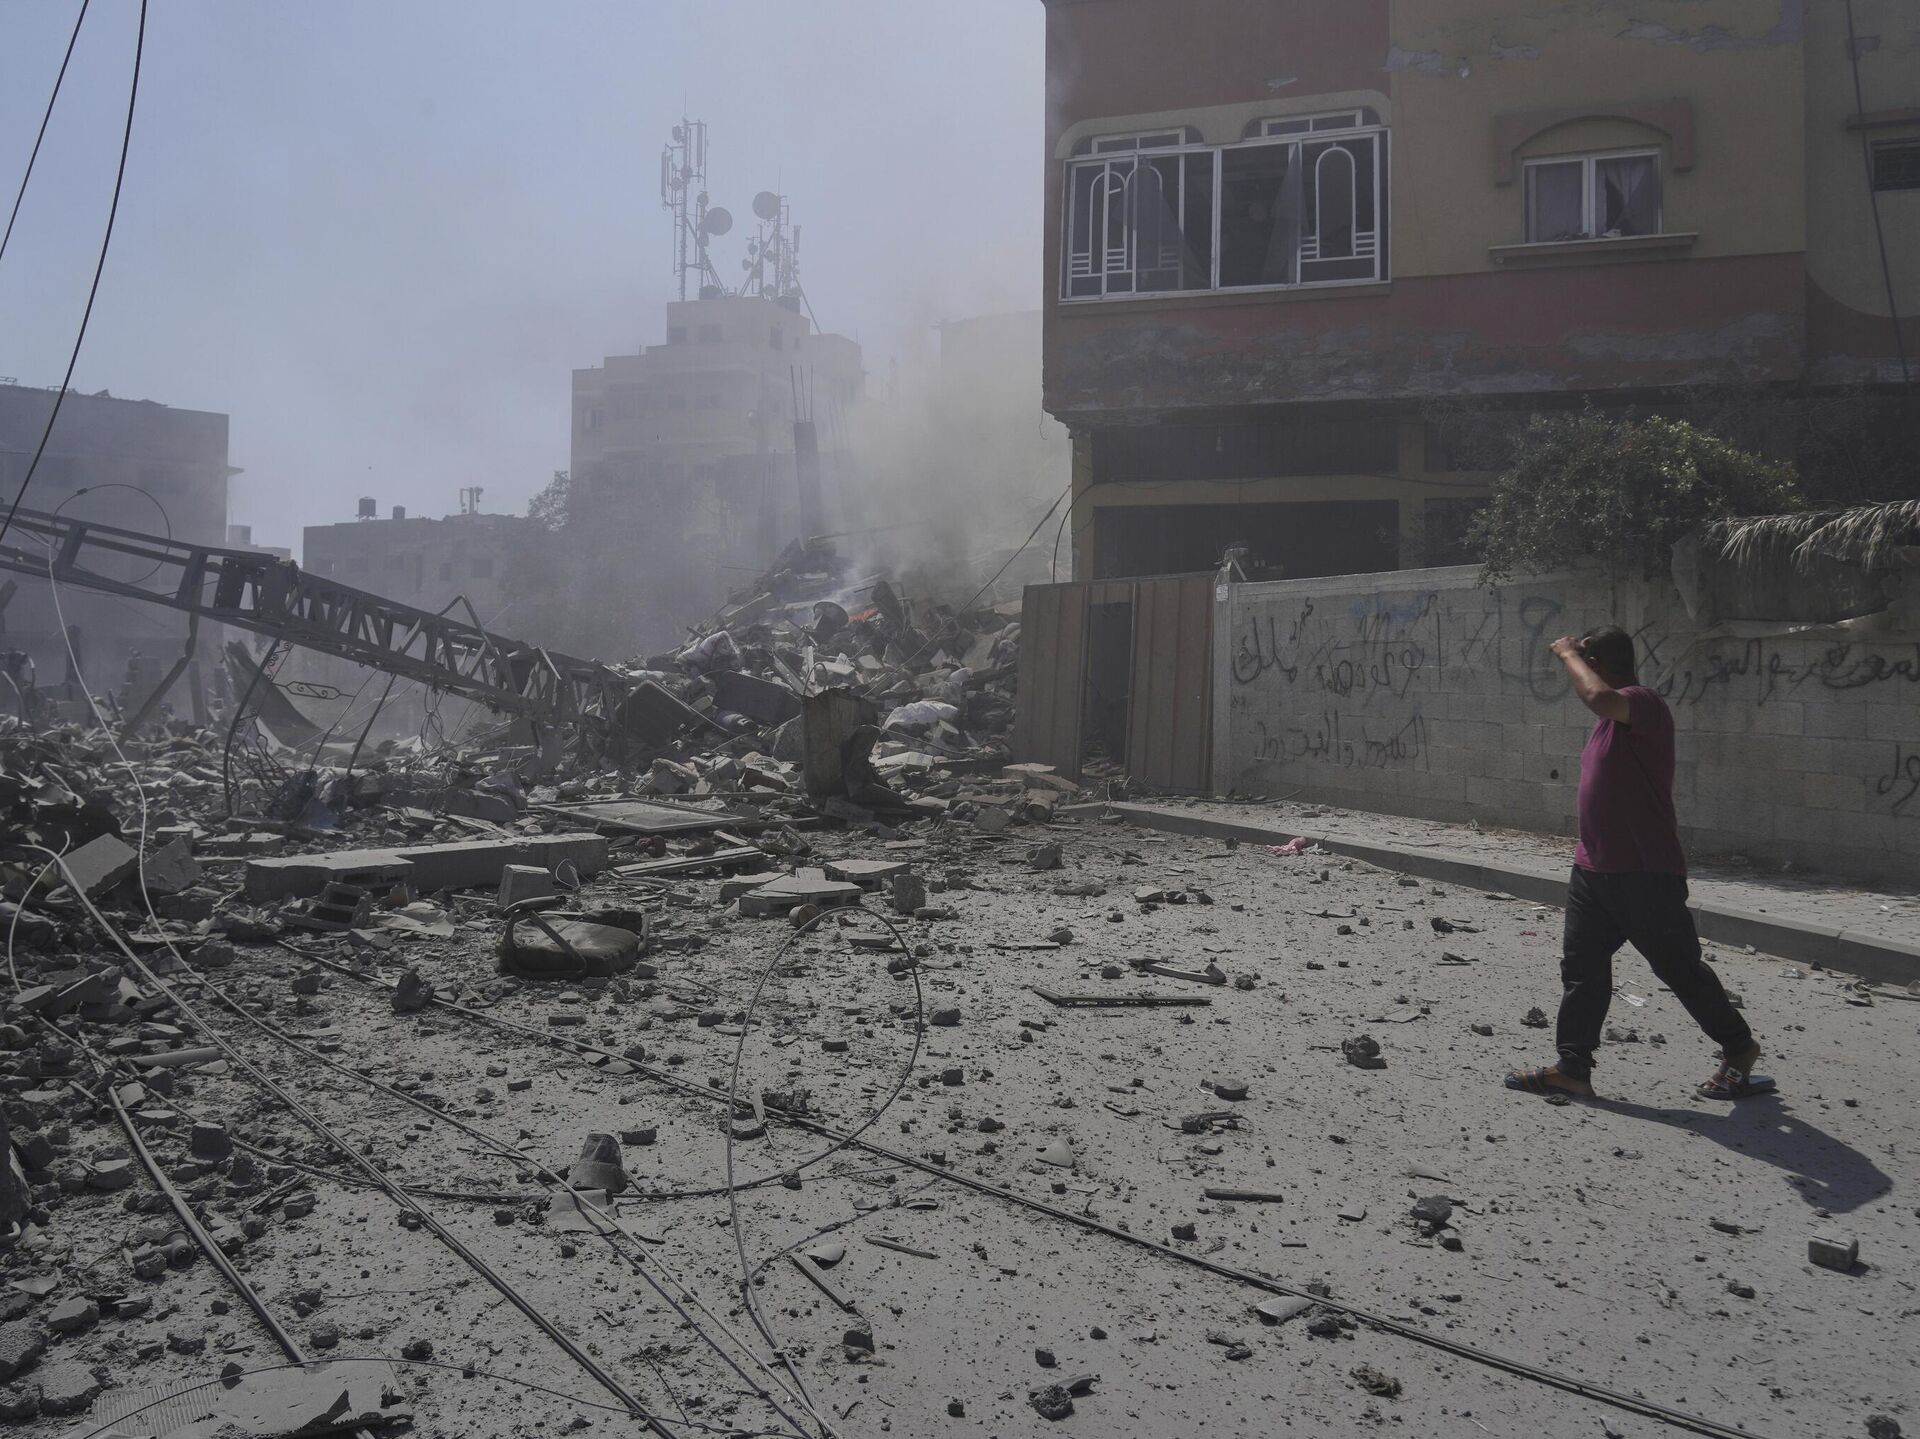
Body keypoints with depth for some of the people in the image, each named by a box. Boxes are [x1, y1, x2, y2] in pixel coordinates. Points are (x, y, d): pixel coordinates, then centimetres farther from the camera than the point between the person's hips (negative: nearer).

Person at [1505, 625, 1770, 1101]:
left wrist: (1568, 654, -23)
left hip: (1647, 875, -9)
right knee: (1580, 967, 6)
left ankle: (1739, 1049, 27)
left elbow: (1599, 697, -39)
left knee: (1680, 968, 6)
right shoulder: (1614, 716, 14)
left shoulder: (1644, 703, -17)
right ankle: (1572, 1069, 11)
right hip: (1594, 869, 9)